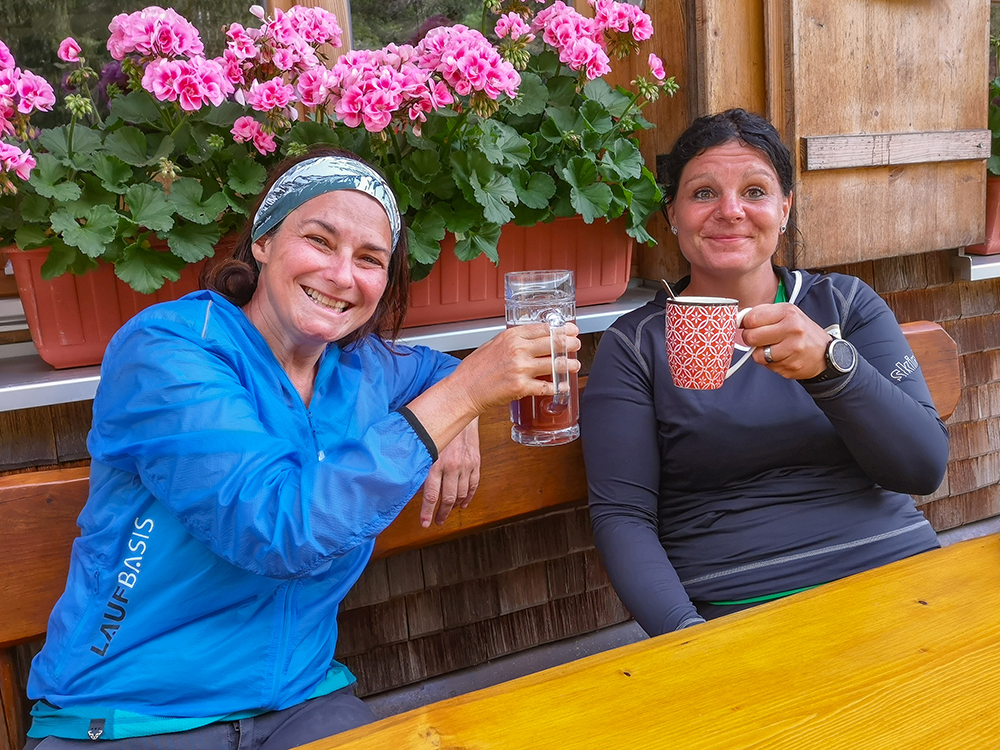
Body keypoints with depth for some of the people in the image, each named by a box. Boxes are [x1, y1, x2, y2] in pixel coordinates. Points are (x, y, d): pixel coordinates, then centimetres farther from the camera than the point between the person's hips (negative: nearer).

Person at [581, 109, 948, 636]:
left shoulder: (846, 304, 10)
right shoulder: (634, 344, 3)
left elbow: (925, 468, 1)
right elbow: (621, 513, -4)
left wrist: (830, 363, -17)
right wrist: (686, 630, -21)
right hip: (738, 615, -2)